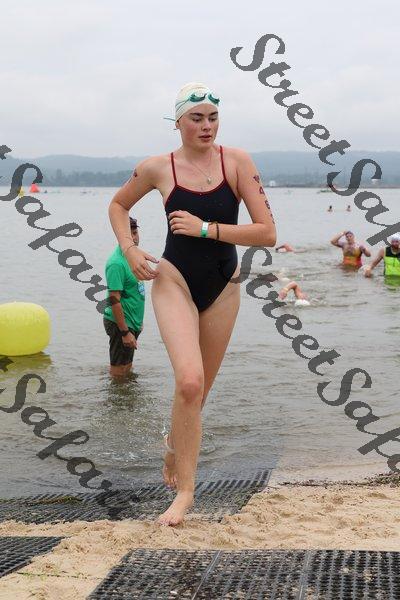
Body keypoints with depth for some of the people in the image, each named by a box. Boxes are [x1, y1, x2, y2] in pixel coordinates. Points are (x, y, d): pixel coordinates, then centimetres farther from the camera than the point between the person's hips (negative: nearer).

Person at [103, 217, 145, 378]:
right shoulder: (117, 263, -22)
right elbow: (114, 300, -25)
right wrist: (125, 332, -26)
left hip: (132, 322, 9)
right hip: (120, 323, -9)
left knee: (127, 367, 20)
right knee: (118, 372, -1)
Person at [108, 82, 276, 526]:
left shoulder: (236, 162, -8)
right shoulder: (158, 168, -6)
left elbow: (267, 233, -13)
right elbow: (118, 206, 14)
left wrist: (206, 228, -19)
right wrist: (129, 249, -2)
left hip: (223, 286, 2)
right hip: (174, 281, -2)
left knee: (198, 390, 15)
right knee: (189, 381, -23)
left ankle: (175, 443, 47)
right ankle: (184, 490, -12)